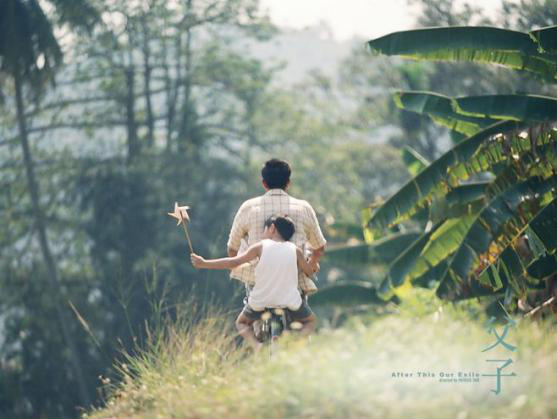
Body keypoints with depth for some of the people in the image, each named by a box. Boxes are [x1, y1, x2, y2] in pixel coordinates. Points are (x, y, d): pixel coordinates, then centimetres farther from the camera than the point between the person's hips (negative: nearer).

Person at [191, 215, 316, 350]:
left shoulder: (261, 247, -3)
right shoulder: (294, 250, 1)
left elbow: (234, 262, -3)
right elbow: (309, 271, 12)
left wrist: (203, 263, 4)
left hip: (261, 302, 0)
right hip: (290, 302, 0)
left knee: (241, 322, 28)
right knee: (309, 321, 28)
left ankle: (257, 346, -2)